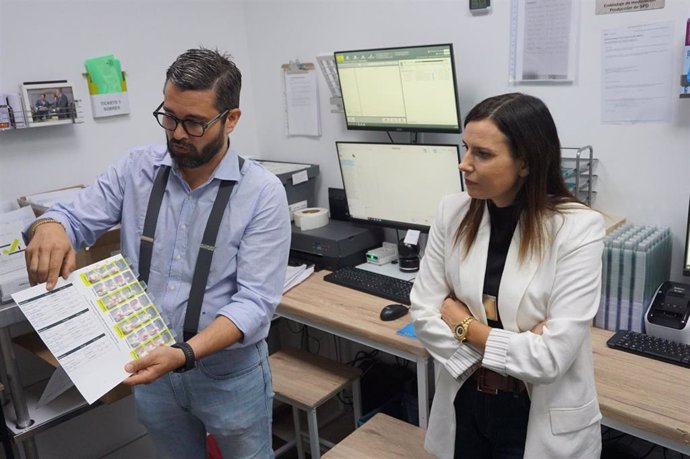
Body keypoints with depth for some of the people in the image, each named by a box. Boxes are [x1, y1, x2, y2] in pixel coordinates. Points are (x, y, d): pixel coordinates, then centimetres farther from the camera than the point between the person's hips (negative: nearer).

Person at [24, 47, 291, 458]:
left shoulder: (263, 192, -16)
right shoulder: (136, 169, -5)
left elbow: (255, 301, -20)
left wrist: (185, 354, -33)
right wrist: (49, 226, -27)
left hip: (229, 373, -3)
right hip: (150, 366, 3)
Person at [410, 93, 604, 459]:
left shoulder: (577, 228, -19)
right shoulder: (453, 212, -8)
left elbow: (552, 356, -23)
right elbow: (423, 313, -8)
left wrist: (466, 327, -13)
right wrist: (515, 347, -17)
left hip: (543, 421, -3)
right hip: (464, 405, 4)